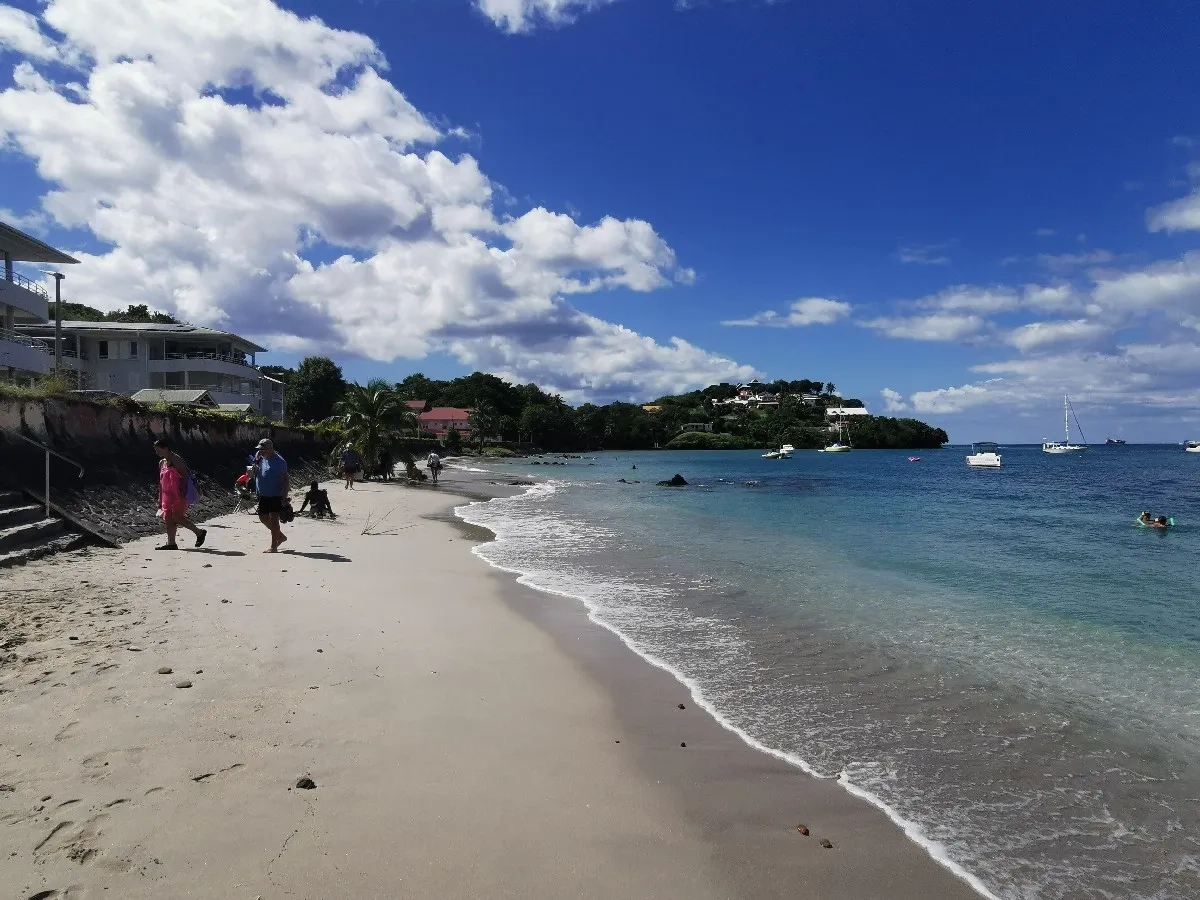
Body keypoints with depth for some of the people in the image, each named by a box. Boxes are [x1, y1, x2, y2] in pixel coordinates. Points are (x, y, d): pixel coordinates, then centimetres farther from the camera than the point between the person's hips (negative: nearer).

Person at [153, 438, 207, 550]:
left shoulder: (176, 460, -9)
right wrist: (160, 499, 18)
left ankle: (199, 532, -1)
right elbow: (161, 482, 21)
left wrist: (183, 493, -20)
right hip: (168, 495, 8)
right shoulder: (161, 463, 16)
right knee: (168, 519, 5)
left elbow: (186, 476, -15)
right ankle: (171, 543, 9)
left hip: (179, 495, -8)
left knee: (177, 517, -14)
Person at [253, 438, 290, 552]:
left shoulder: (279, 461, -16)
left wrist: (284, 497, -21)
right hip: (263, 495, 8)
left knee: (273, 519, -4)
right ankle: (280, 536, 33)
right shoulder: (260, 458, 6)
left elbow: (285, 480, -17)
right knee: (263, 517, 16)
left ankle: (274, 547, 4)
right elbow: (255, 473, 14)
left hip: (275, 496, -8)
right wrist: (256, 464, -6)